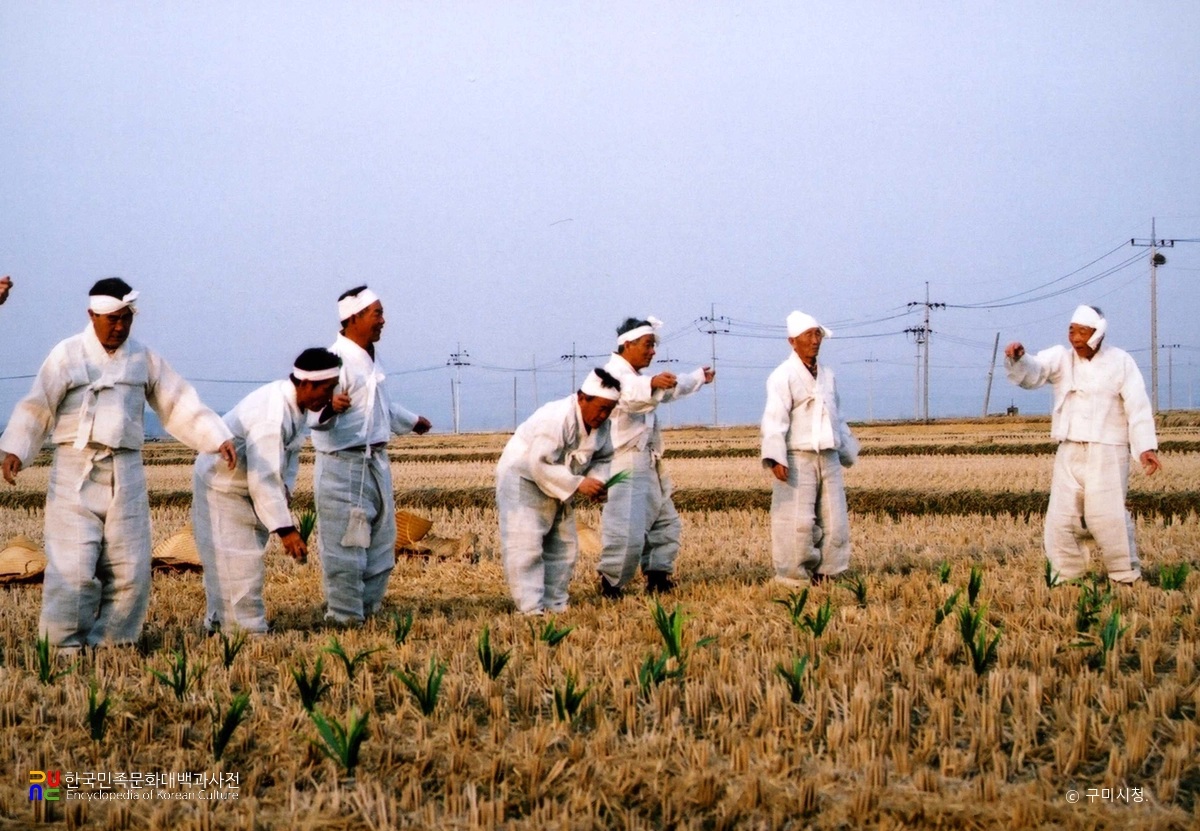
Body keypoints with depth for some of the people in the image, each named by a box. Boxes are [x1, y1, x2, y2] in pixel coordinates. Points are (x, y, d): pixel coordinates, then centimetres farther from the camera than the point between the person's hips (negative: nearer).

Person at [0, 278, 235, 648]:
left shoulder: (144, 359, 10)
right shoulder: (67, 355, 1)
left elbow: (180, 406, 12)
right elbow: (36, 409, -4)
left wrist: (219, 438, 2)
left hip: (126, 475, 4)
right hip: (75, 475, -4)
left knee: (128, 569, 2)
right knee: (73, 568, -9)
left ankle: (110, 645, 11)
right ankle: (64, 647, 0)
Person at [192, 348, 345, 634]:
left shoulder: (295, 404, -4)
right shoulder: (272, 417, -35)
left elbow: (291, 451, 9)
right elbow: (263, 480, -36)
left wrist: (286, 489, -7)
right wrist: (285, 530, -35)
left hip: (244, 486, 10)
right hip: (221, 489, -10)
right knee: (238, 564, -9)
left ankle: (218, 621, 26)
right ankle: (249, 631, -5)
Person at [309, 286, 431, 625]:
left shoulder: (370, 360, 14)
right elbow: (316, 415, -26)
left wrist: (411, 421, 48)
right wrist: (328, 407, -49)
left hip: (376, 463, 10)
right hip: (343, 467, -10)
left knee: (381, 543, 14)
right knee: (346, 547, -6)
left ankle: (367, 610, 24)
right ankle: (345, 619, 1)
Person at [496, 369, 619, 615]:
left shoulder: (600, 424, -5)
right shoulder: (556, 419, -32)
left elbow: (603, 458, 7)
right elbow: (540, 464, -35)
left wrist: (597, 480, -15)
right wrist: (578, 484, -36)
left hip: (557, 488, 9)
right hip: (522, 480, -9)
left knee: (564, 547, 9)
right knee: (525, 548, -15)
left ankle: (555, 606, 17)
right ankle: (531, 609, -19)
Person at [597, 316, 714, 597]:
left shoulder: (637, 376, 23)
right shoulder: (613, 373, -12)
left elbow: (671, 389, 42)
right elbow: (628, 395, -37)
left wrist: (699, 377, 56)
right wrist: (653, 384, -56)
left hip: (648, 465, 11)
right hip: (626, 466, -11)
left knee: (665, 522, 16)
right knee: (627, 529, -17)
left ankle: (658, 578, 24)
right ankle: (610, 585, -11)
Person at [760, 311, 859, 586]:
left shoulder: (827, 374, 15)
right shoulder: (783, 376, -8)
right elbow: (775, 419, -17)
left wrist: (847, 450, 26)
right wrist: (776, 458, -26)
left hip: (829, 458, 7)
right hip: (797, 459, -7)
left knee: (834, 520, 6)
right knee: (797, 523, -7)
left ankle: (825, 572, 16)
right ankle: (794, 579, 0)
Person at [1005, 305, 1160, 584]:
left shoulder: (1120, 361, 2)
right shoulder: (1061, 358, 6)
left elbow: (1138, 407, -1)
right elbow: (1032, 372, -11)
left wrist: (1146, 447, -11)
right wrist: (1017, 359, -35)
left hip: (1108, 453, -3)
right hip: (1069, 453, 3)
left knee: (1108, 516, -10)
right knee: (1061, 517, 3)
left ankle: (1127, 577, 3)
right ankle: (1067, 576, 16)